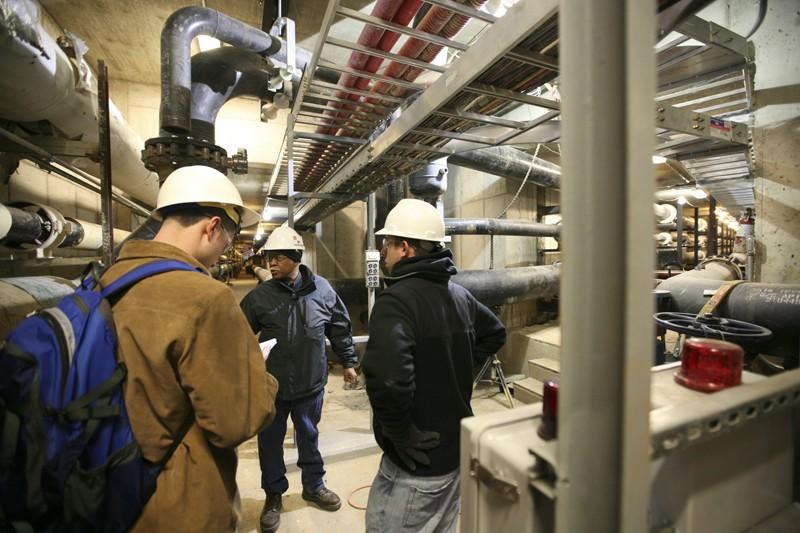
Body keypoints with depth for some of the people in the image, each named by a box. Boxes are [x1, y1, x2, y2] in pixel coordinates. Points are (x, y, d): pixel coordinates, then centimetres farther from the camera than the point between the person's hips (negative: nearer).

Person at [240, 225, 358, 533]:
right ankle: (274, 495, 41)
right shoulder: (259, 296, -10)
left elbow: (340, 329, 2)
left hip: (311, 382, 1)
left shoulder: (322, 290, -8)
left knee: (309, 436, 21)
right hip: (271, 385, 0)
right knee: (270, 441, 16)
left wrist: (348, 362, 8)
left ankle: (313, 486, 45)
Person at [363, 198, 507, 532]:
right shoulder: (458, 293, 1)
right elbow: (494, 333, 16)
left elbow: (387, 377, -39)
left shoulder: (396, 299, -24)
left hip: (417, 459, -8)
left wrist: (401, 434, -21)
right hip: (457, 448, 8)